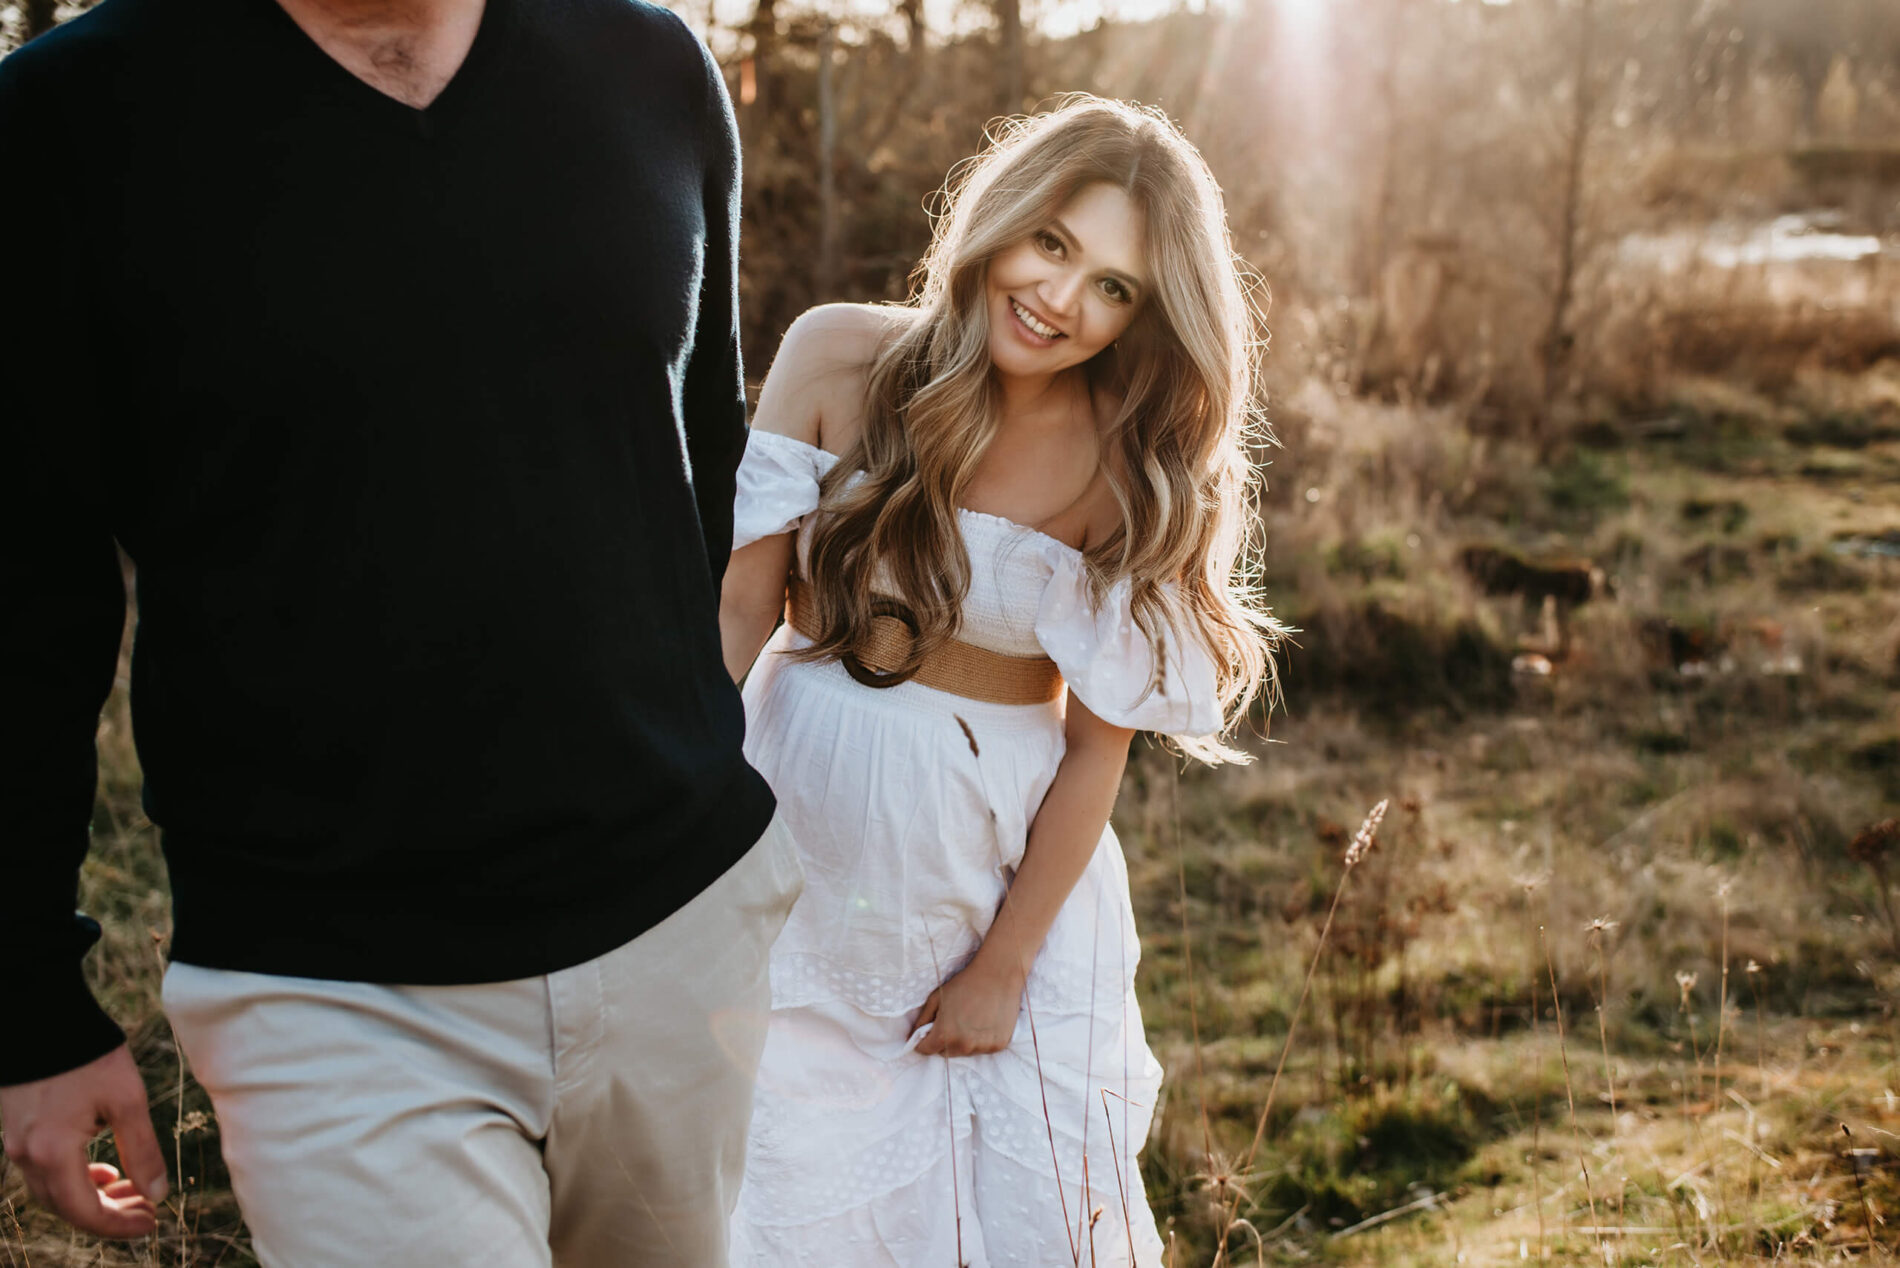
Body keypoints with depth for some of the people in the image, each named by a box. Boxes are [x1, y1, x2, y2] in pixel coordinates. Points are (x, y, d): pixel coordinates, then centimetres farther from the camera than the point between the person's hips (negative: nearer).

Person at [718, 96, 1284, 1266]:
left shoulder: (1132, 467, -10)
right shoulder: (838, 358, -8)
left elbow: (1096, 747, -8)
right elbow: (738, 609, -5)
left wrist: (1004, 964, -6)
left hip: (1011, 865, 0)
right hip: (802, 834, 1)